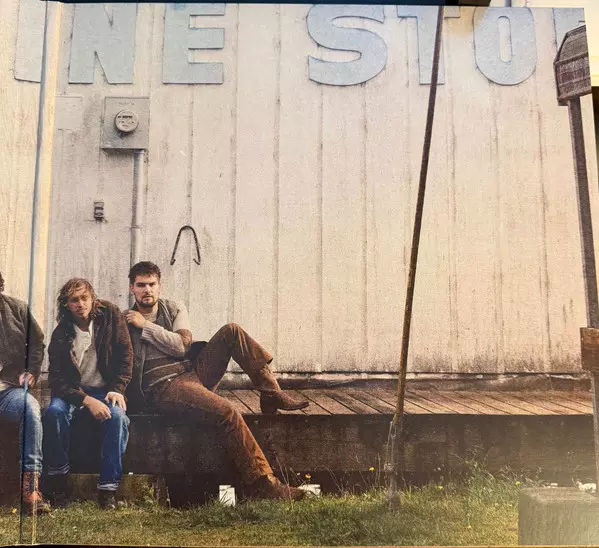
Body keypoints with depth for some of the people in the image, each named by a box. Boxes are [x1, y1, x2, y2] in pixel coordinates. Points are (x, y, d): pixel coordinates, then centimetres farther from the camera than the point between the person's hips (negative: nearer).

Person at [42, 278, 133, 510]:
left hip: (105, 389, 0)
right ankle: (58, 481, -12)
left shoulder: (110, 315, -8)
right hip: (72, 390, 1)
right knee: (54, 411, -31)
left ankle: (108, 488, -21)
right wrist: (87, 400, -26)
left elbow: (125, 355, -5)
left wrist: (117, 390, -16)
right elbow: (57, 379, -12)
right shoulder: (61, 334, -9)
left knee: (118, 417, -31)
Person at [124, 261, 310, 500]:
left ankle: (272, 394, -13)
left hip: (194, 371, 5)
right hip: (165, 388, -5)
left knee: (231, 331, -13)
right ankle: (264, 484, -28)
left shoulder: (174, 309, 16)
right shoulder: (125, 323, 9)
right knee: (227, 413, -30)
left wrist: (146, 325, -4)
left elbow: (181, 346, -3)